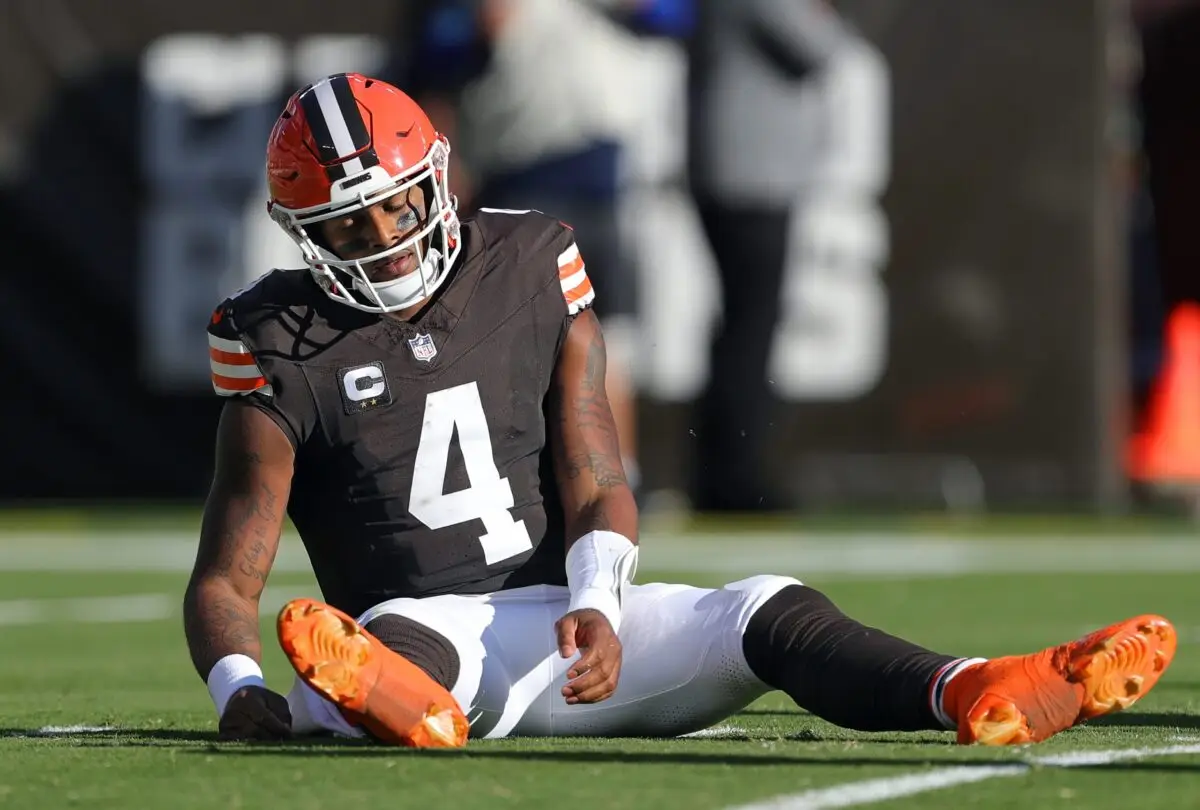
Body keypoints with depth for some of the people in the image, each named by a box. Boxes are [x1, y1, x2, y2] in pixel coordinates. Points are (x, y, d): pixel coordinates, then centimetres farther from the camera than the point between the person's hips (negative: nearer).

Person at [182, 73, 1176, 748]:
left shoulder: (531, 279, 8)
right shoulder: (287, 351, -1)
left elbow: (599, 495, 6)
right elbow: (227, 577, -4)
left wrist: (596, 607, -16)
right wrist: (239, 693, -26)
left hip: (564, 615, 3)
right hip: (419, 623, -3)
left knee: (762, 613, -24)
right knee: (398, 639, -40)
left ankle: (967, 692, -49)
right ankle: (397, 702, -78)